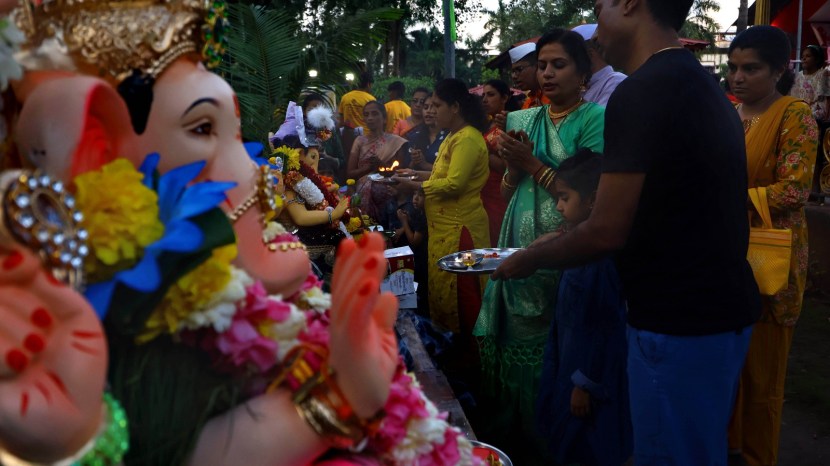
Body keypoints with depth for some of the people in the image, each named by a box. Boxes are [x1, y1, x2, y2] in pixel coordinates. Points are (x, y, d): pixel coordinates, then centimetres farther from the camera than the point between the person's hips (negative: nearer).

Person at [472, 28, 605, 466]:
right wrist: (513, 167, -6)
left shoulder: (594, 118, -6)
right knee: (513, 336, 10)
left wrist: (532, 163, -12)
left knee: (551, 347, 0)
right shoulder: (523, 120, 12)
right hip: (518, 244, 6)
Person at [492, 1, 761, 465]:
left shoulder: (641, 93, -19)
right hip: (723, 309, 9)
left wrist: (529, 259, -2)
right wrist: (562, 240, 19)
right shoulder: (704, 86, 11)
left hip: (680, 325, -9)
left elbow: (609, 231, -20)